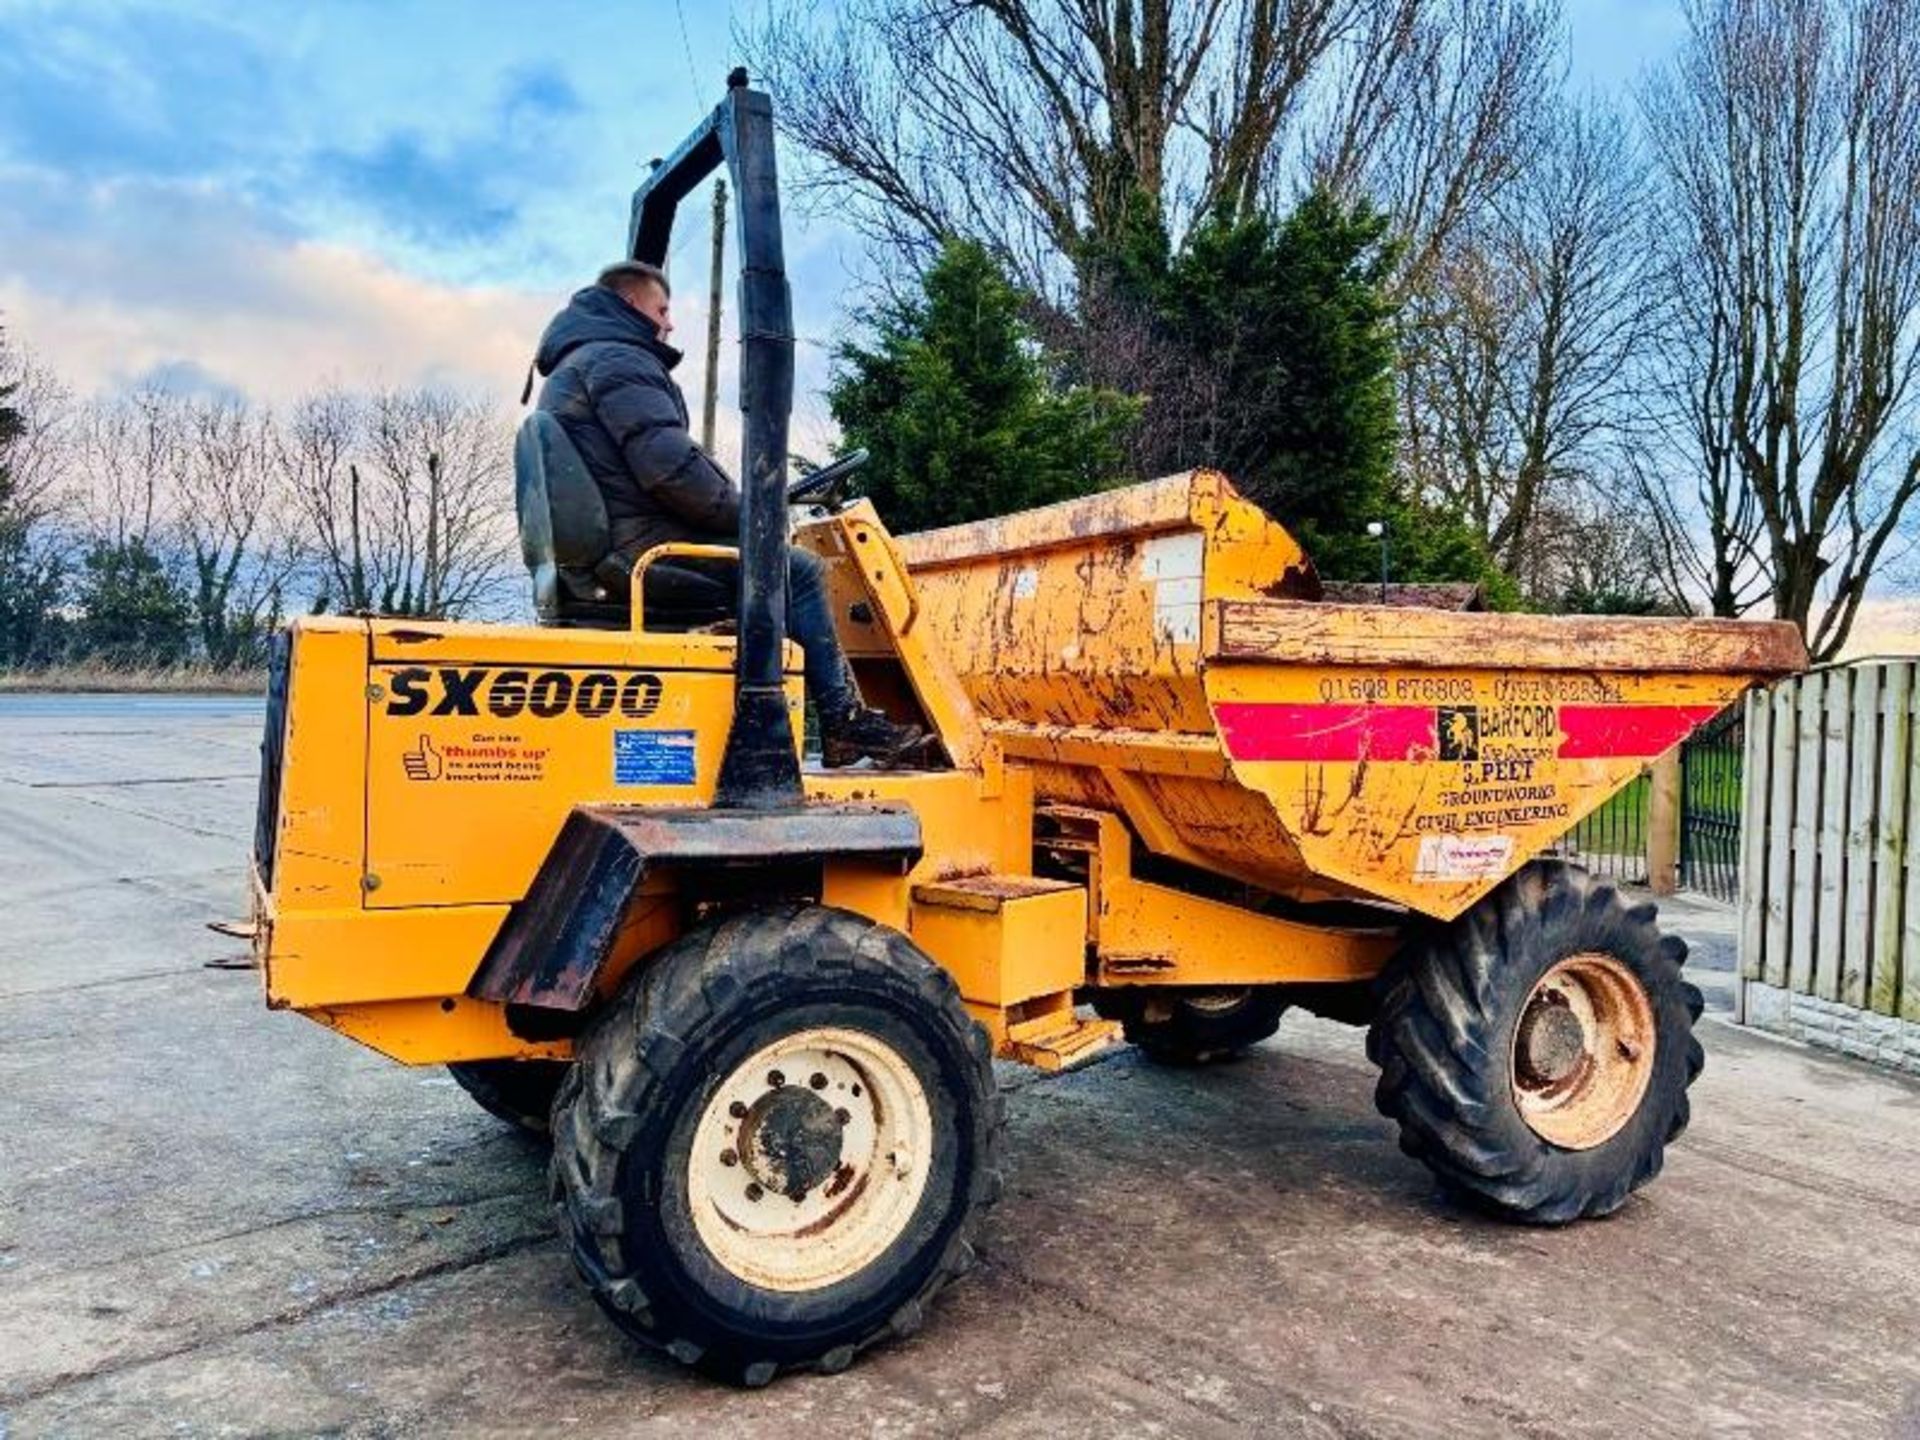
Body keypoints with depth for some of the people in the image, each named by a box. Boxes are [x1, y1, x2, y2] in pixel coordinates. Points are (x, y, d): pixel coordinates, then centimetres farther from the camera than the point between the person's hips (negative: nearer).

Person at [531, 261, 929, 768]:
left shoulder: (568, 372, 26)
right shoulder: (615, 360, -8)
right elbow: (670, 467, -21)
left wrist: (735, 513, 15)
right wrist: (746, 513, -7)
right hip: (648, 551, -11)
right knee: (798, 571, -8)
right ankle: (844, 721, -3)